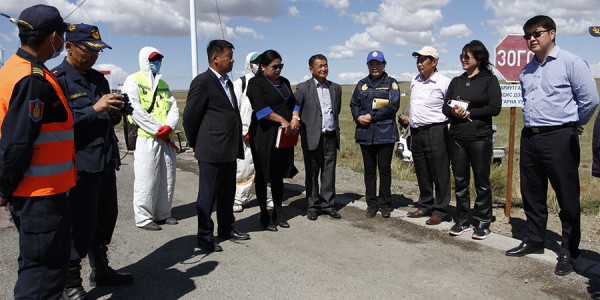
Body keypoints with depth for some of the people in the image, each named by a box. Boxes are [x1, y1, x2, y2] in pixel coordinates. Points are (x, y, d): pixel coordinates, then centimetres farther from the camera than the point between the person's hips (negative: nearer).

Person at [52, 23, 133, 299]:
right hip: (80, 164, -7)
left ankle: (100, 269, 33)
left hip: (106, 160, 7)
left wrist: (116, 111, -2)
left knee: (106, 217, 15)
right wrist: (94, 109, -22)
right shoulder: (57, 78, -9)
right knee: (81, 222, 0)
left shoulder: (98, 78, 13)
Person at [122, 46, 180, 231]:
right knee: (147, 180, -5)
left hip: (167, 138, 7)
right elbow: (135, 109, -12)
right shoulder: (134, 80, 0)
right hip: (146, 138, -6)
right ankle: (144, 218, 6)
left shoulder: (163, 84, 21)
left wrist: (169, 126, -11)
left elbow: (173, 107, 9)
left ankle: (162, 214, 22)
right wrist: (157, 129, -14)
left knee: (167, 178, 10)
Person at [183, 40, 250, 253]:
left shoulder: (227, 82, 15)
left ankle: (226, 229, 32)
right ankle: (205, 238, 14)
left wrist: (237, 144, 14)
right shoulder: (202, 82, -12)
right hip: (211, 151, -8)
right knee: (208, 195, 2)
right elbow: (190, 116, -10)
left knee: (227, 193, 17)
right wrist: (195, 144, -1)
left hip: (230, 150, 8)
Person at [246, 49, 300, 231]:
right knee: (263, 175, 1)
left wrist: (295, 118, -6)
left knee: (279, 175, 11)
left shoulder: (284, 82, 16)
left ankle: (278, 213, 20)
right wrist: (283, 121, -20)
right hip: (264, 135, -6)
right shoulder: (255, 83, -5)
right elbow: (261, 107, -17)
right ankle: (264, 216, 10)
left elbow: (294, 102, 14)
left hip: (284, 136, 6)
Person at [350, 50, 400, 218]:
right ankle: (372, 204, 19)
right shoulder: (362, 84, 14)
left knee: (384, 169, 2)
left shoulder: (391, 83, 2)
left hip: (385, 133, -3)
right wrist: (358, 117, -9)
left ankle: (385, 204, 14)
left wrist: (372, 116, -12)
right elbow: (353, 104, 12)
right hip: (365, 133, 4)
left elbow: (393, 105, -9)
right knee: (369, 170, 9)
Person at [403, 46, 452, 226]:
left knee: (439, 174, -1)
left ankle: (440, 211, 9)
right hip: (416, 132, 7)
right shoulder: (415, 81, 13)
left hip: (435, 132, -7)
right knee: (422, 173, 15)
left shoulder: (444, 83, -8)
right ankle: (425, 206, 28)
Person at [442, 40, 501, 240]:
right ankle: (462, 220, 20)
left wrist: (468, 112, -13)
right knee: (460, 180, 9)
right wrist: (454, 111, -11)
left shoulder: (489, 79, 0)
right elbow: (445, 107, 11)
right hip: (457, 137, 5)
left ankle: (482, 223, 14)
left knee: (482, 180, 3)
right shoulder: (456, 81, 14)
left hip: (480, 137, -4)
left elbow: (495, 108, -9)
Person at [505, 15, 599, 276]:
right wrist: (531, 122, 16)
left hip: (559, 138, -7)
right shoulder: (527, 70, 13)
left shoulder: (570, 63, -8)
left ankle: (568, 251, 13)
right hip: (529, 137, 7)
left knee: (567, 197, 2)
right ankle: (534, 240, 28)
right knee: (532, 193, 14)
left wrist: (572, 124, 3)